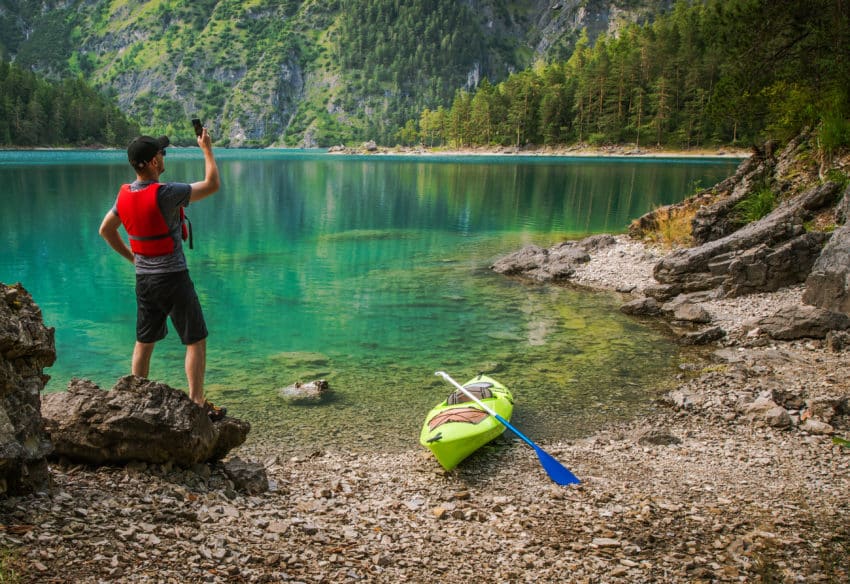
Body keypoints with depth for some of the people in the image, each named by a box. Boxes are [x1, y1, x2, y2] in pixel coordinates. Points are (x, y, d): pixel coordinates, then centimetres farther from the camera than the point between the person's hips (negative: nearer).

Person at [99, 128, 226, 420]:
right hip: (173, 278, -7)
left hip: (143, 278, 7)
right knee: (196, 341, 2)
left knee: (144, 341, 17)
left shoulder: (125, 195, 3)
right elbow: (212, 185, -14)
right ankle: (197, 404, 3)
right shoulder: (165, 193, -20)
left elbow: (105, 230, 15)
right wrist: (207, 149, -4)